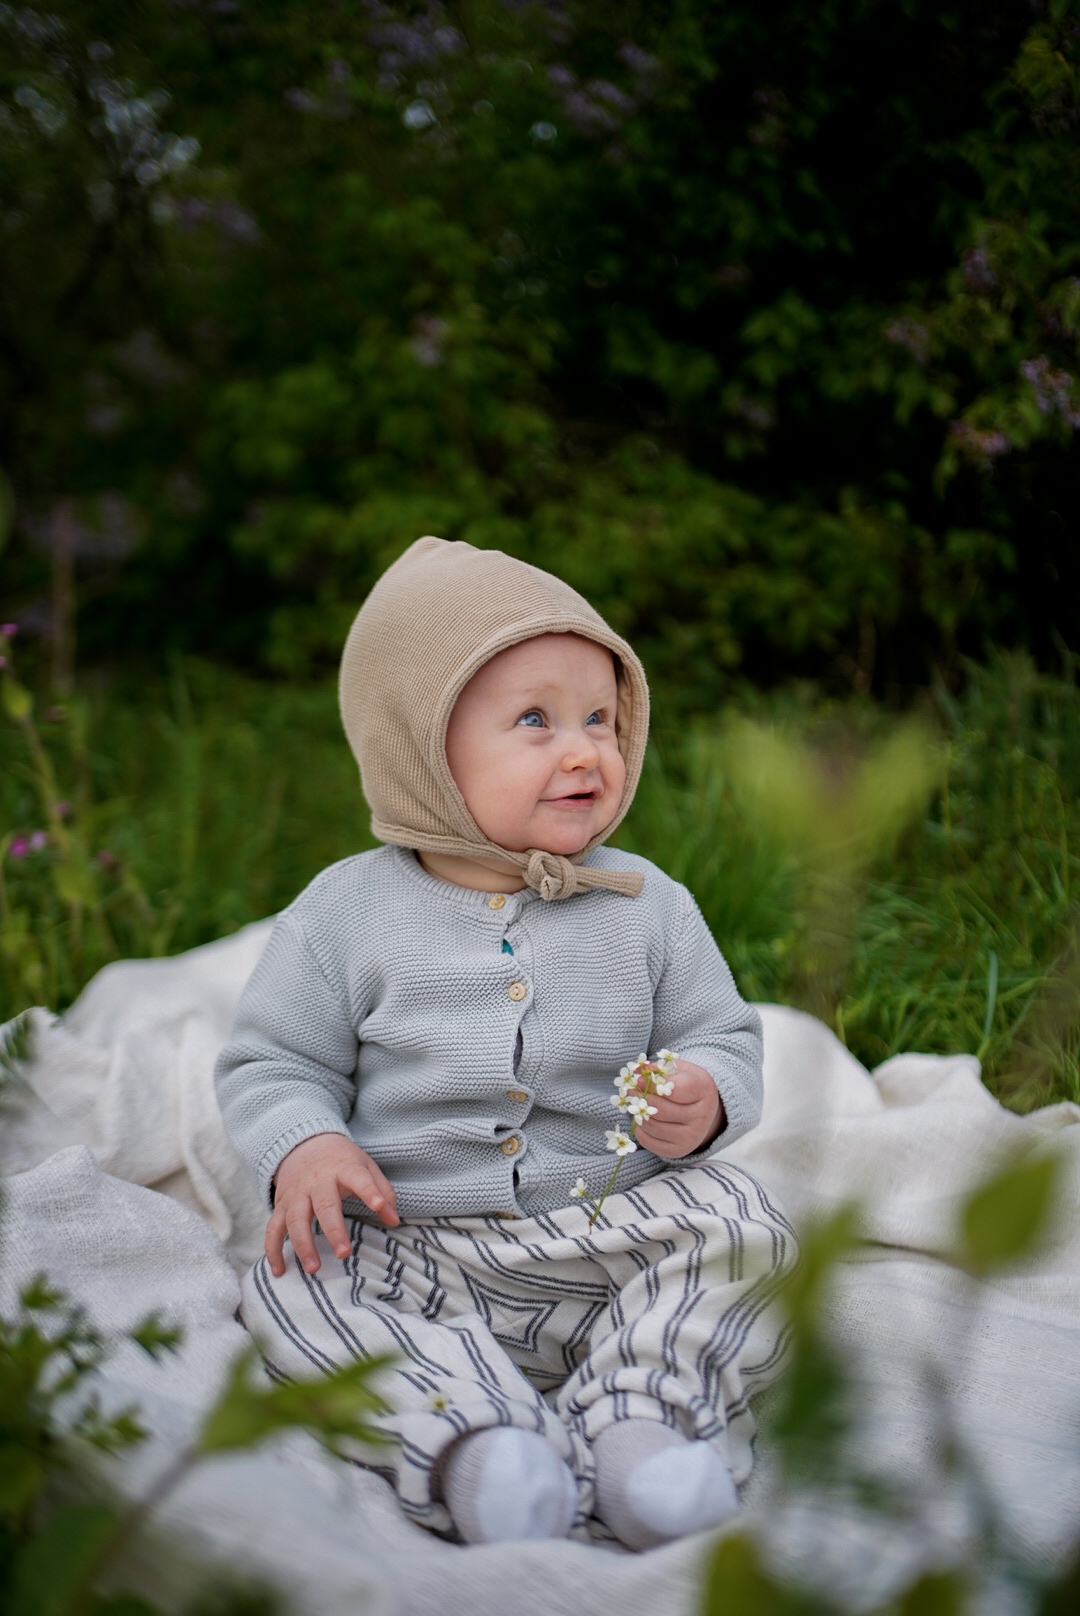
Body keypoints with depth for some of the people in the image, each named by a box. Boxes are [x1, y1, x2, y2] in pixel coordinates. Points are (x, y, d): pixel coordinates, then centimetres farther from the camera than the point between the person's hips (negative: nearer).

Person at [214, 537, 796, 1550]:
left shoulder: (649, 908, 3)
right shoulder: (347, 912, -1)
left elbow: (723, 1038, 10)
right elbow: (272, 1062, 5)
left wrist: (704, 1101, -14)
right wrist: (304, 1148, -17)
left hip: (607, 1248, 1)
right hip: (414, 1250, -1)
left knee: (741, 1227, -21)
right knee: (293, 1274, -25)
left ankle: (631, 1424, -29)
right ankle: (475, 1440, -36)